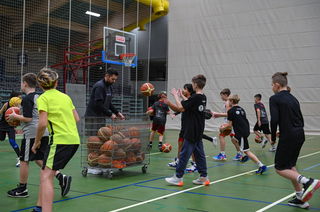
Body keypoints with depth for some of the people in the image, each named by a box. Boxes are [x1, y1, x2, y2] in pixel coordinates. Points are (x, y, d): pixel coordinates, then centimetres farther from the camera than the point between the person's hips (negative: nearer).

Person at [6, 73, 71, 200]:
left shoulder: (27, 99, -11)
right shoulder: (39, 97, 15)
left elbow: (28, 118, -17)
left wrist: (15, 116, -1)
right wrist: (20, 113, 25)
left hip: (32, 133, -8)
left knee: (24, 160, 5)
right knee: (39, 159, 13)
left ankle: (22, 189, 15)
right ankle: (61, 177, -1)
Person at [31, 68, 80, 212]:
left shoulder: (43, 98, -3)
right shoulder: (65, 96, 17)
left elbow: (42, 123, -13)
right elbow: (77, 119, 17)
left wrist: (36, 142, -1)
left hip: (60, 140, -8)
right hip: (74, 140, 8)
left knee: (46, 176, -11)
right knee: (46, 172, 19)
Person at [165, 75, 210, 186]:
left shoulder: (195, 97, -17)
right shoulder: (203, 98, 10)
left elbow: (181, 108, -19)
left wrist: (175, 95, -8)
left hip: (191, 133, -9)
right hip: (198, 132, 9)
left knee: (184, 154, -3)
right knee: (199, 154, 12)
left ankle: (178, 177, 3)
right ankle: (204, 177, 15)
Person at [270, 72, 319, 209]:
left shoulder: (274, 99, -9)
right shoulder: (293, 98, 14)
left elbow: (274, 120, -18)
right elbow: (301, 121, 15)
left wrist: (273, 137, -4)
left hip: (288, 137, -8)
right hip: (300, 136, 8)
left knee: (280, 168, 5)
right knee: (290, 165, 19)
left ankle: (307, 182, -15)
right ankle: (300, 199, 21)